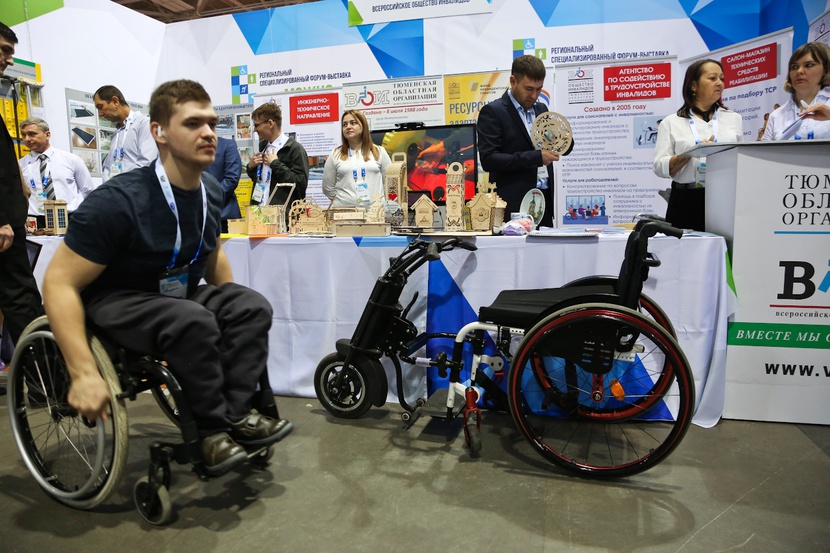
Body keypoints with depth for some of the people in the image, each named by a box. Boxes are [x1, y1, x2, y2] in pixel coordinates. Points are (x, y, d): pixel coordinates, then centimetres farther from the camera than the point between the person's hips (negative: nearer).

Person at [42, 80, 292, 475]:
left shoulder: (211, 191, -5)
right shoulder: (117, 200, -26)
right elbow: (59, 283, -24)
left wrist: (231, 307, 9)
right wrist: (83, 374, -31)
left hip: (179, 294, 7)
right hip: (116, 303, -6)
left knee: (253, 307, -17)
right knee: (194, 322, -34)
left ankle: (235, 415, -14)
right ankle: (211, 430, -15)